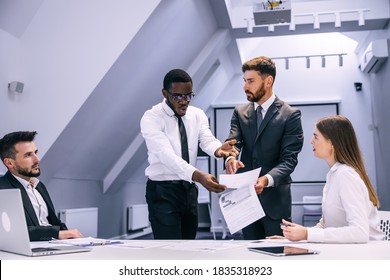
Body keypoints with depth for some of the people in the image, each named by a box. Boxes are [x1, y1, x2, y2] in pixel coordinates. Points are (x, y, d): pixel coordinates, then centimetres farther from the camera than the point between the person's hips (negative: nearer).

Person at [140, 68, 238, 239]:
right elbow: (167, 155, -29)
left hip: (189, 189, 6)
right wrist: (198, 176, -43)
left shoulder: (197, 115, 3)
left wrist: (219, 150, -37)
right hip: (162, 191, -5)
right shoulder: (151, 118, -15)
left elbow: (207, 141, -13)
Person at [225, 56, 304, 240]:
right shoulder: (240, 112, 9)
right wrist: (230, 158, -29)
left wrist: (267, 179, -30)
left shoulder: (290, 115, -6)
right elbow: (233, 141, -5)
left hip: (274, 199, -4)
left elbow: (289, 159, -12)